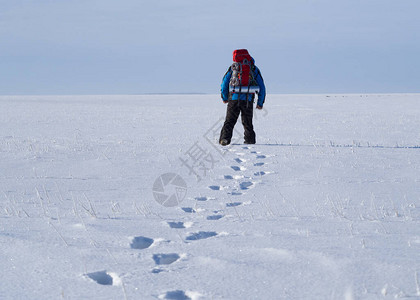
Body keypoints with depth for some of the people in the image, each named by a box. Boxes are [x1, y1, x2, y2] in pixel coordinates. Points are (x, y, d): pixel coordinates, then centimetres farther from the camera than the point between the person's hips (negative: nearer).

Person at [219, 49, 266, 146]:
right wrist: (260, 103, 14)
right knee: (247, 122, 13)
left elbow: (224, 82, 6)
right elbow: (262, 87, 9)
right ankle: (250, 140, 10)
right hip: (248, 99, 1)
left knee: (229, 121, 3)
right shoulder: (254, 69, 11)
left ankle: (225, 138, -10)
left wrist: (224, 97, 17)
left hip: (234, 98, -1)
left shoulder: (233, 67, 9)